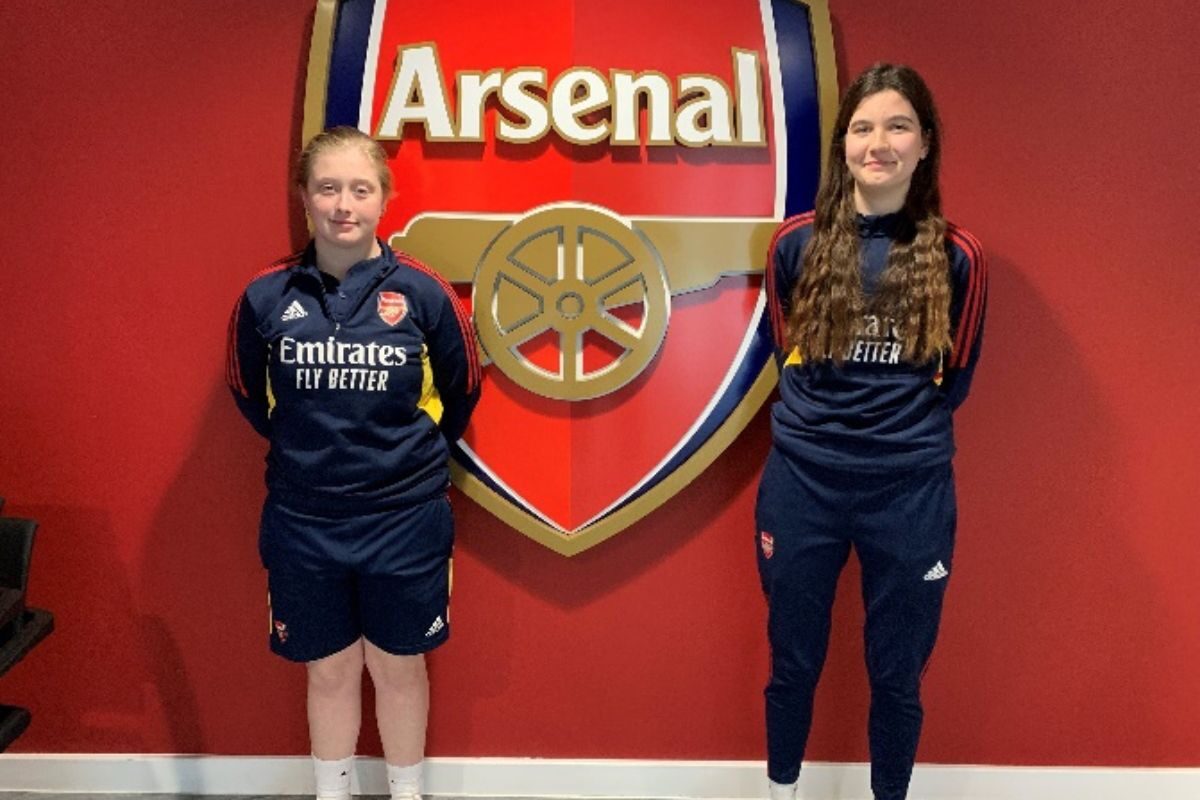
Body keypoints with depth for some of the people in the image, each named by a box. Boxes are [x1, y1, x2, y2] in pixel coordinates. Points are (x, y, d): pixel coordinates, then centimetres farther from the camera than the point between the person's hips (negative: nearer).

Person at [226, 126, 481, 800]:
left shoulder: (423, 291, -9)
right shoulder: (266, 297, -6)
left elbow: (461, 391, 4)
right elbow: (249, 394, 10)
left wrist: (412, 454, 8)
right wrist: (307, 449, 11)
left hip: (404, 517, -1)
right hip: (303, 521, 1)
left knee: (398, 665, 16)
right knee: (330, 669, 17)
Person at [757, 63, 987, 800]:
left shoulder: (956, 255, -2)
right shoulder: (798, 242, -1)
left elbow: (955, 379, 9)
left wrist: (903, 424, 8)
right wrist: (825, 417, 10)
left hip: (912, 489, 0)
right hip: (802, 481, 1)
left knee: (898, 672, 13)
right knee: (793, 662, 15)